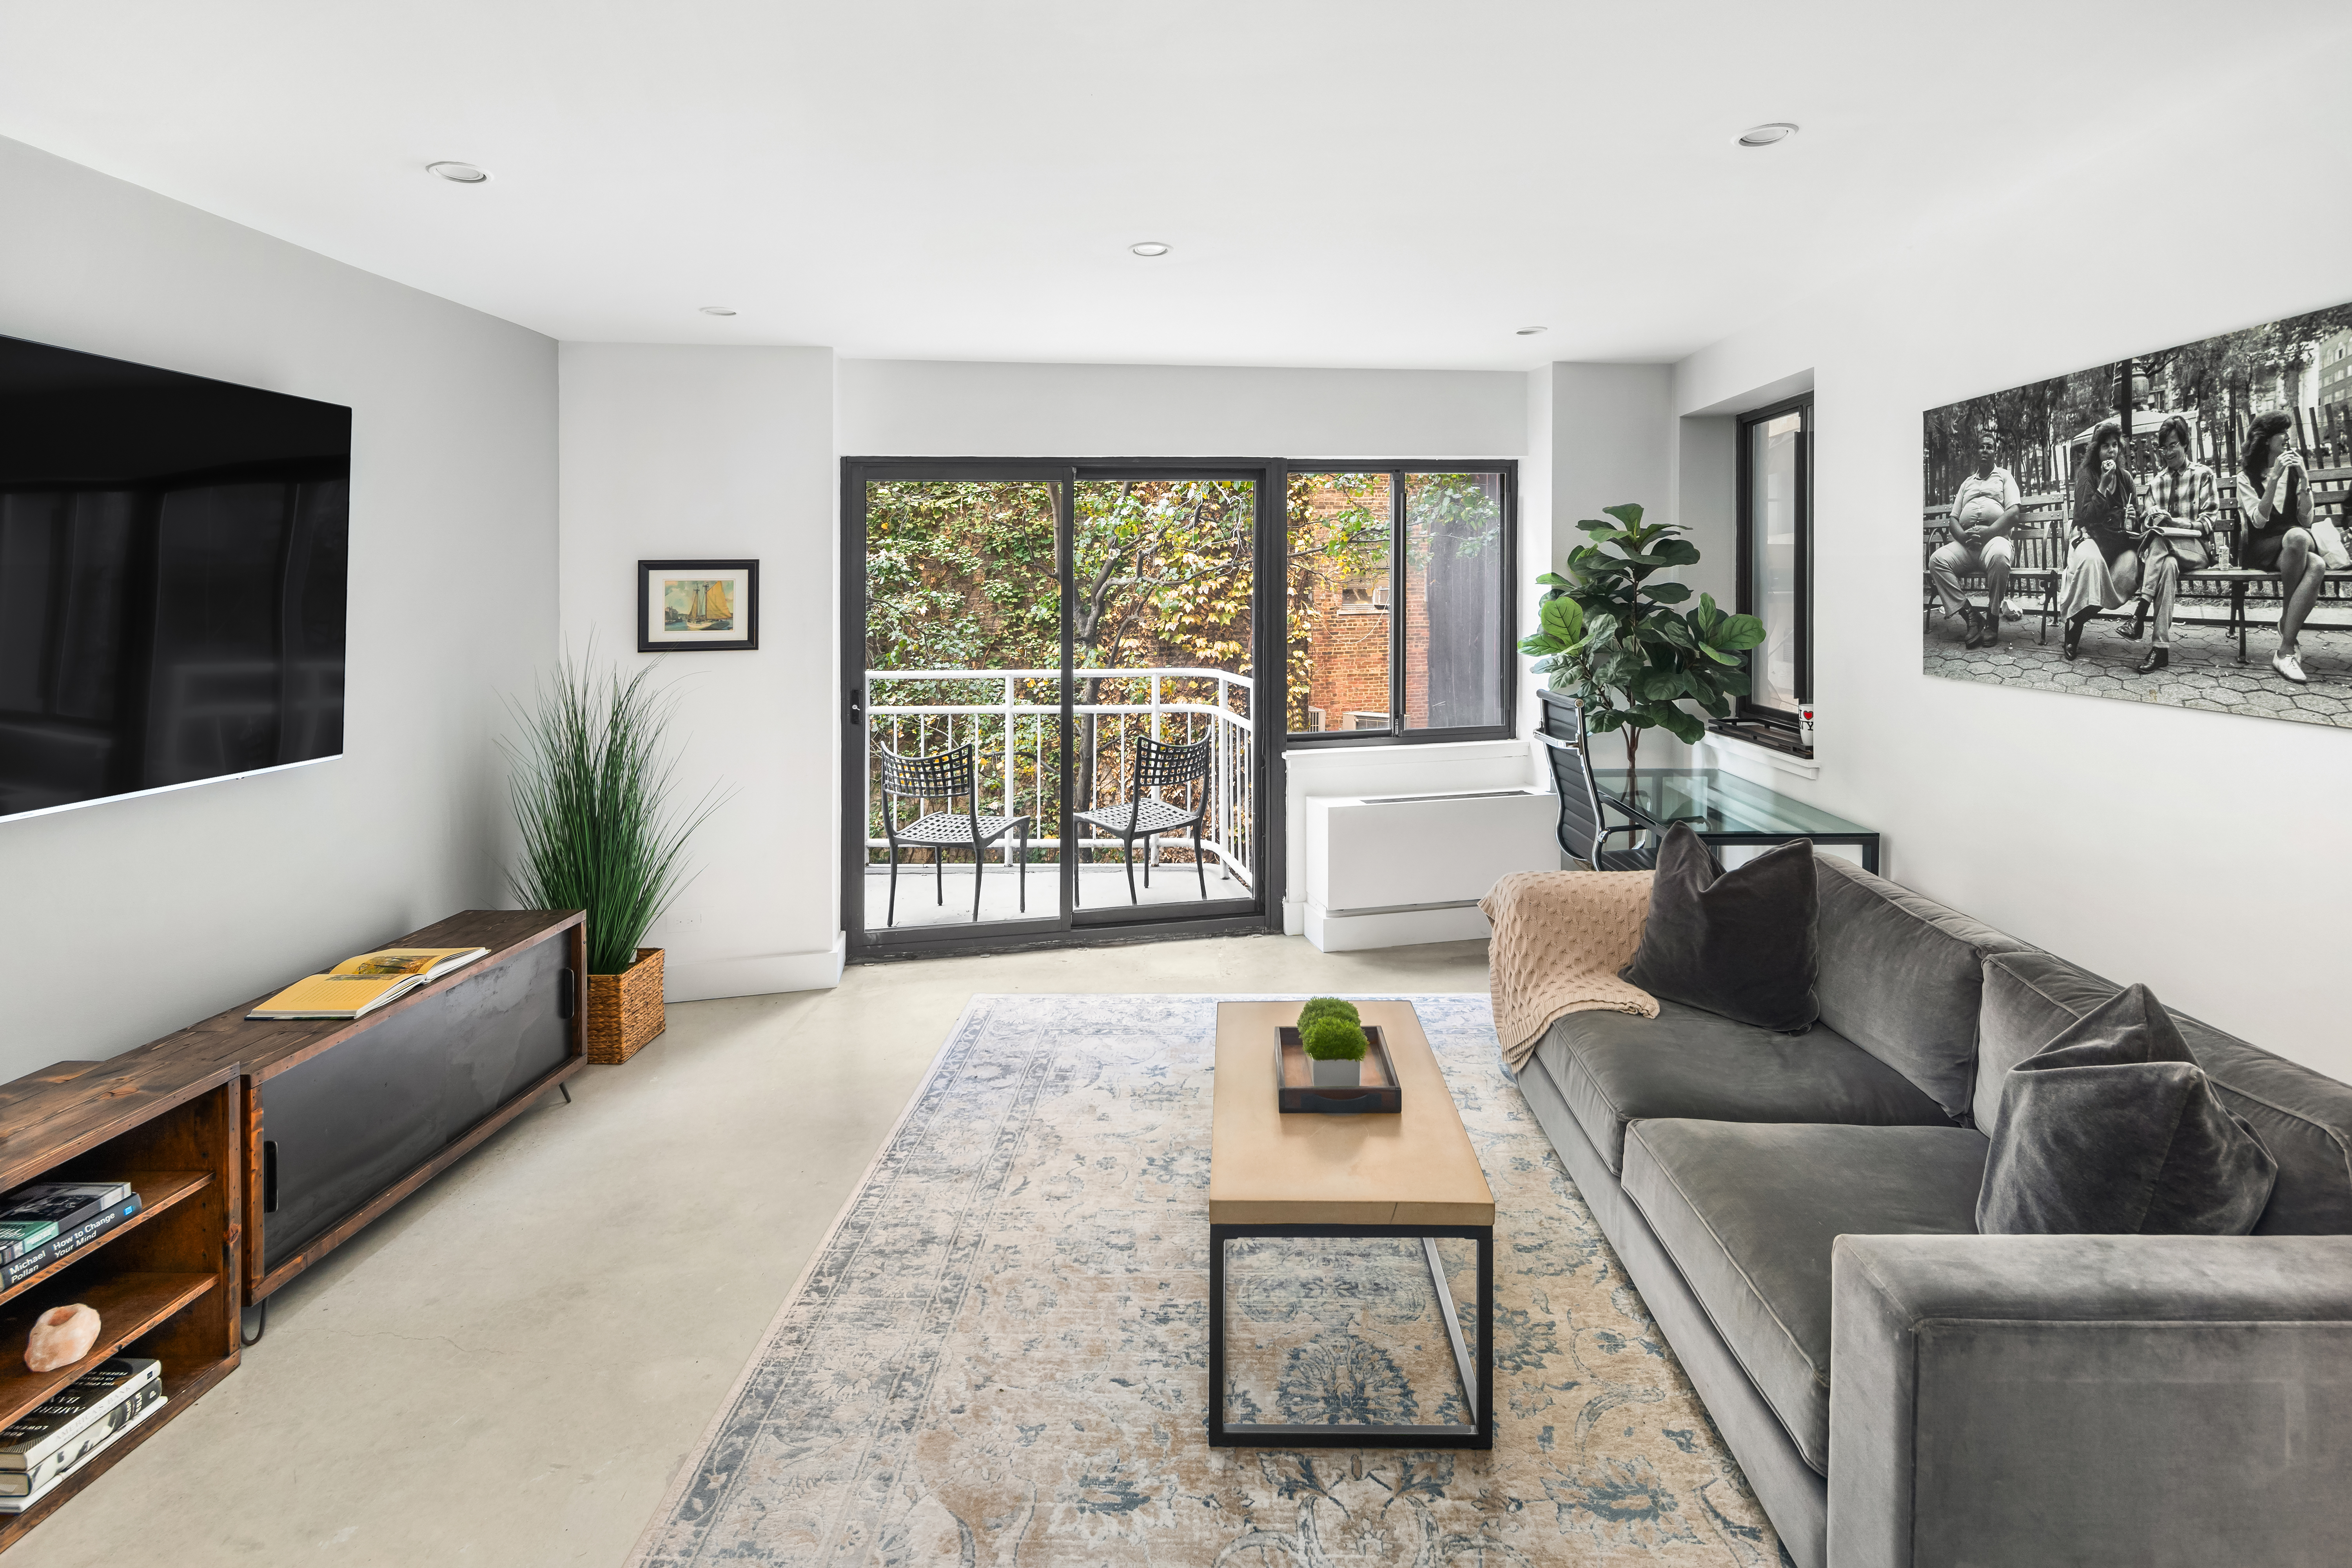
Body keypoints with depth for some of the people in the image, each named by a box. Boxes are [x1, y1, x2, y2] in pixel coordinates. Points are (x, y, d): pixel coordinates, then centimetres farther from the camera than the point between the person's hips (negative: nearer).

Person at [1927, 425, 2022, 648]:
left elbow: (2013, 513, 1)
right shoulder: (1967, 483, 29)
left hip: (1995, 536, -4)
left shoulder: (2005, 476, 17)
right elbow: (1954, 518, 19)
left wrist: (1986, 533, -15)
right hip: (1965, 542, 4)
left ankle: (1993, 620, -24)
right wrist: (1963, 536, -6)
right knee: (1937, 560, -26)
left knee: (1999, 557, -40)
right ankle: (1970, 617, -24)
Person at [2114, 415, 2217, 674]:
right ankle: (2161, 647, -47)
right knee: (2168, 565, -36)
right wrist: (2154, 517, -8)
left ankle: (2139, 616, -47)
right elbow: (2147, 520, 17)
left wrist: (2179, 522, -15)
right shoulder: (2156, 481, 24)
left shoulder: (2203, 475, 10)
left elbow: (2211, 519, 0)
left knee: (2158, 540, -37)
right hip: (2162, 545, 3)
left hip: (2197, 546, -3)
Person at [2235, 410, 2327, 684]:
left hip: (2295, 546, 3)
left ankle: (2285, 651, -34)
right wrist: (2274, 478, -17)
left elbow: (2306, 520, 4)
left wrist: (2303, 478, -5)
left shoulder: (2294, 472, 15)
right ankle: (2289, 630, -26)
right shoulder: (2247, 478, 7)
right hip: (2261, 550, -3)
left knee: (2317, 566, -35)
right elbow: (2259, 521, -10)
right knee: (2297, 536, -39)